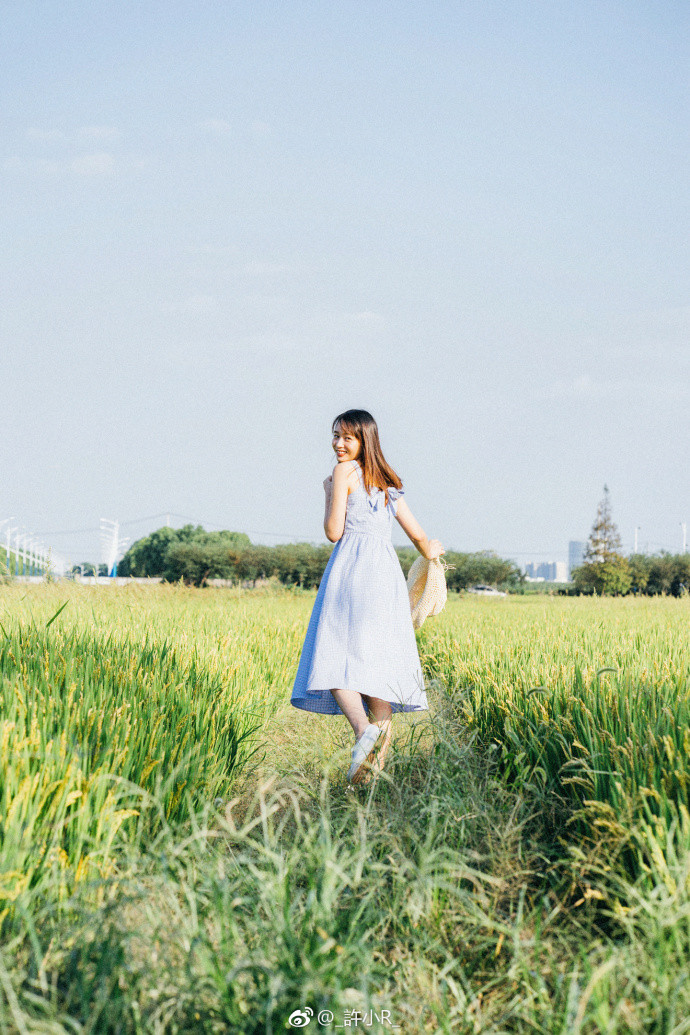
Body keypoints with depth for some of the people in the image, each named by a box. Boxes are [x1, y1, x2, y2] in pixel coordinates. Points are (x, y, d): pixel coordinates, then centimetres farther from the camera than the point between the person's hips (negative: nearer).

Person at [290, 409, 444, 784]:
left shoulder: (344, 472, 0)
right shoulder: (387, 483, 21)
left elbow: (334, 532, -4)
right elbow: (418, 534, 24)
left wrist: (329, 493, 13)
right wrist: (430, 551, 46)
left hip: (352, 569, -7)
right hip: (387, 570, 7)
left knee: (337, 656, -12)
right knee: (376, 657, 8)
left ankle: (364, 729, -34)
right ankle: (382, 733, 4)